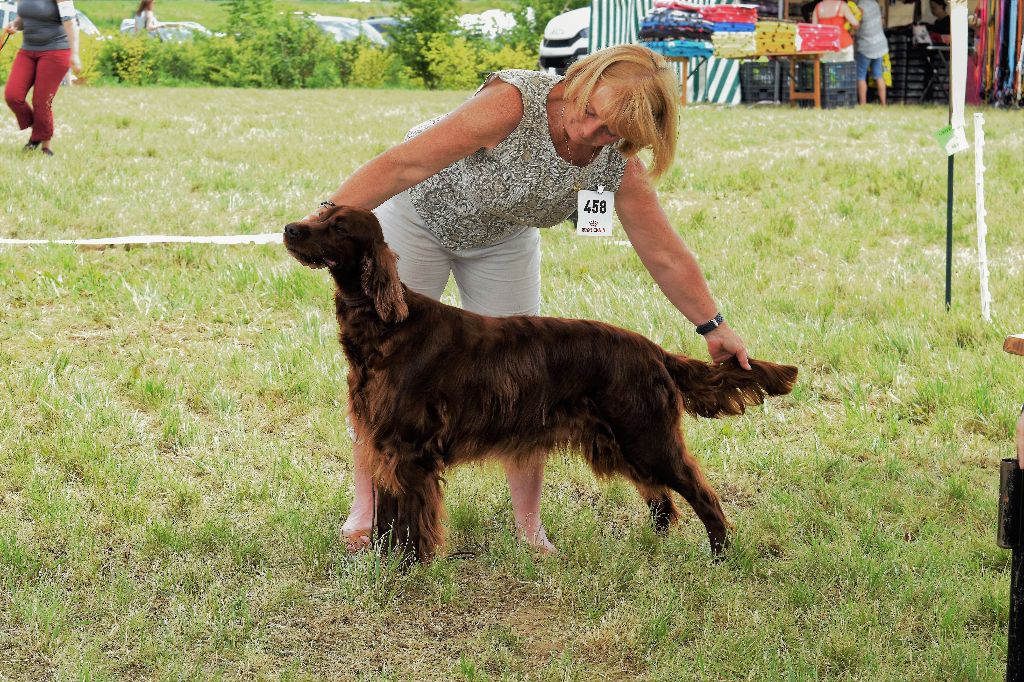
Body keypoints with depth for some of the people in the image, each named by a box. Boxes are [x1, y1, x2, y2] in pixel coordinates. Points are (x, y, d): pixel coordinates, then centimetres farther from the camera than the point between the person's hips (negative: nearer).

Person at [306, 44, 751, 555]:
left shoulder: (619, 164, -23)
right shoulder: (516, 103, -39)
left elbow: (665, 254, -11)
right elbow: (406, 163, -43)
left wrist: (713, 327, -8)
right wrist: (327, 218, -50)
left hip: (501, 240, 4)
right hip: (419, 210, -4)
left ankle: (529, 526, 8)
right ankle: (366, 503, 9)